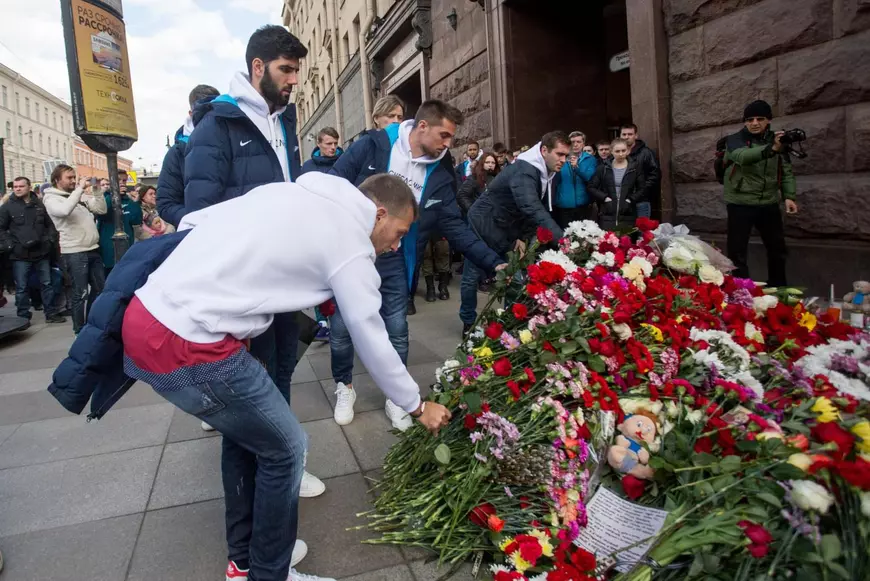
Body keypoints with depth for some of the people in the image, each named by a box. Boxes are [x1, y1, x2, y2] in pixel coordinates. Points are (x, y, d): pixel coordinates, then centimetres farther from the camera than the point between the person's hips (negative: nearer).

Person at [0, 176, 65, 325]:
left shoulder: (39, 205, 9)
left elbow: (50, 225, 15)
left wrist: (51, 240, 1)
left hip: (42, 252, 3)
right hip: (20, 255, -3)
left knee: (47, 284, 8)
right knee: (21, 288, 3)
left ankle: (51, 314, 17)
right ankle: (23, 317, 11)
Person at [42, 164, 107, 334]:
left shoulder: (81, 195, 13)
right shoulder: (51, 198, -4)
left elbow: (101, 210, 9)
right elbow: (64, 210, -26)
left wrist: (98, 191, -5)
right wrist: (79, 189, -20)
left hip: (93, 249, 7)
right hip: (74, 253, -7)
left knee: (100, 287, 15)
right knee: (80, 293, -2)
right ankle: (80, 329, 11)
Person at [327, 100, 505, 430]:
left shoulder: (440, 174, 0)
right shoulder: (373, 146, -9)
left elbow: (455, 227, 0)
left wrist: (493, 262, -8)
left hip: (394, 261, 2)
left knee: (396, 330, 6)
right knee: (342, 326, 6)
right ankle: (344, 387, 30)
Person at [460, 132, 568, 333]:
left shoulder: (551, 175, -4)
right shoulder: (523, 171, -31)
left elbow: (541, 209, 5)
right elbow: (533, 209, -45)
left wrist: (524, 237, -6)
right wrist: (562, 239, -53)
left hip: (508, 229, 7)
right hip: (484, 225, -7)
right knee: (472, 277, 4)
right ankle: (469, 322, 21)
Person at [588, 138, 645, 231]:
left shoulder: (635, 167, 6)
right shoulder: (603, 168, 6)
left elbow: (641, 189, 7)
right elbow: (592, 187, 6)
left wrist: (630, 200, -7)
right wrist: (605, 198, -6)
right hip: (607, 216, 0)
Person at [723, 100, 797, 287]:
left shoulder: (776, 140, 7)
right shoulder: (735, 140, -9)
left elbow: (786, 171, 10)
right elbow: (743, 156, -32)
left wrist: (789, 196, -5)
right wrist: (770, 149, -49)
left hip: (769, 204, 5)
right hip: (740, 204, -5)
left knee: (778, 248, 15)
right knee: (737, 251, -3)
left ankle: (778, 288, 32)